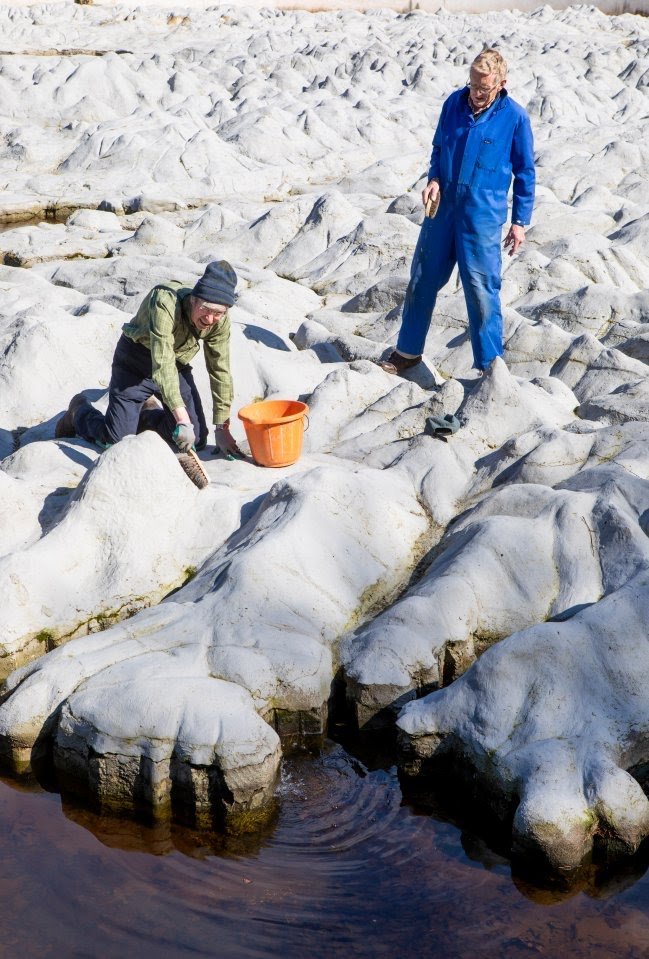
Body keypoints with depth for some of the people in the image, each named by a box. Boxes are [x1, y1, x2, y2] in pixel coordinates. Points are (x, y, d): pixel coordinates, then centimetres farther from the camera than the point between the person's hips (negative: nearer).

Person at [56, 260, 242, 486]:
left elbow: (220, 371, -12)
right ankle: (79, 411, 27)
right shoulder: (165, 303, -38)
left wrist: (222, 428, -12)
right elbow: (162, 364, -45)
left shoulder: (220, 320, -21)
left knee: (196, 440, -1)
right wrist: (181, 418, -52)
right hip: (135, 363, -5)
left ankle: (147, 412, 28)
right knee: (114, 440, -7)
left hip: (177, 363, 5)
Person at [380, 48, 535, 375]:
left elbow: (525, 173, 1)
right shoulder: (454, 102, 3)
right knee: (422, 279, 11)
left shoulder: (515, 117, -7)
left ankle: (489, 364, 10)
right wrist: (434, 179, -2)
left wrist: (520, 221, 0)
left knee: (482, 291, -4)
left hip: (482, 216, -4)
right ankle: (408, 351, 27)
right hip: (442, 205, 4)